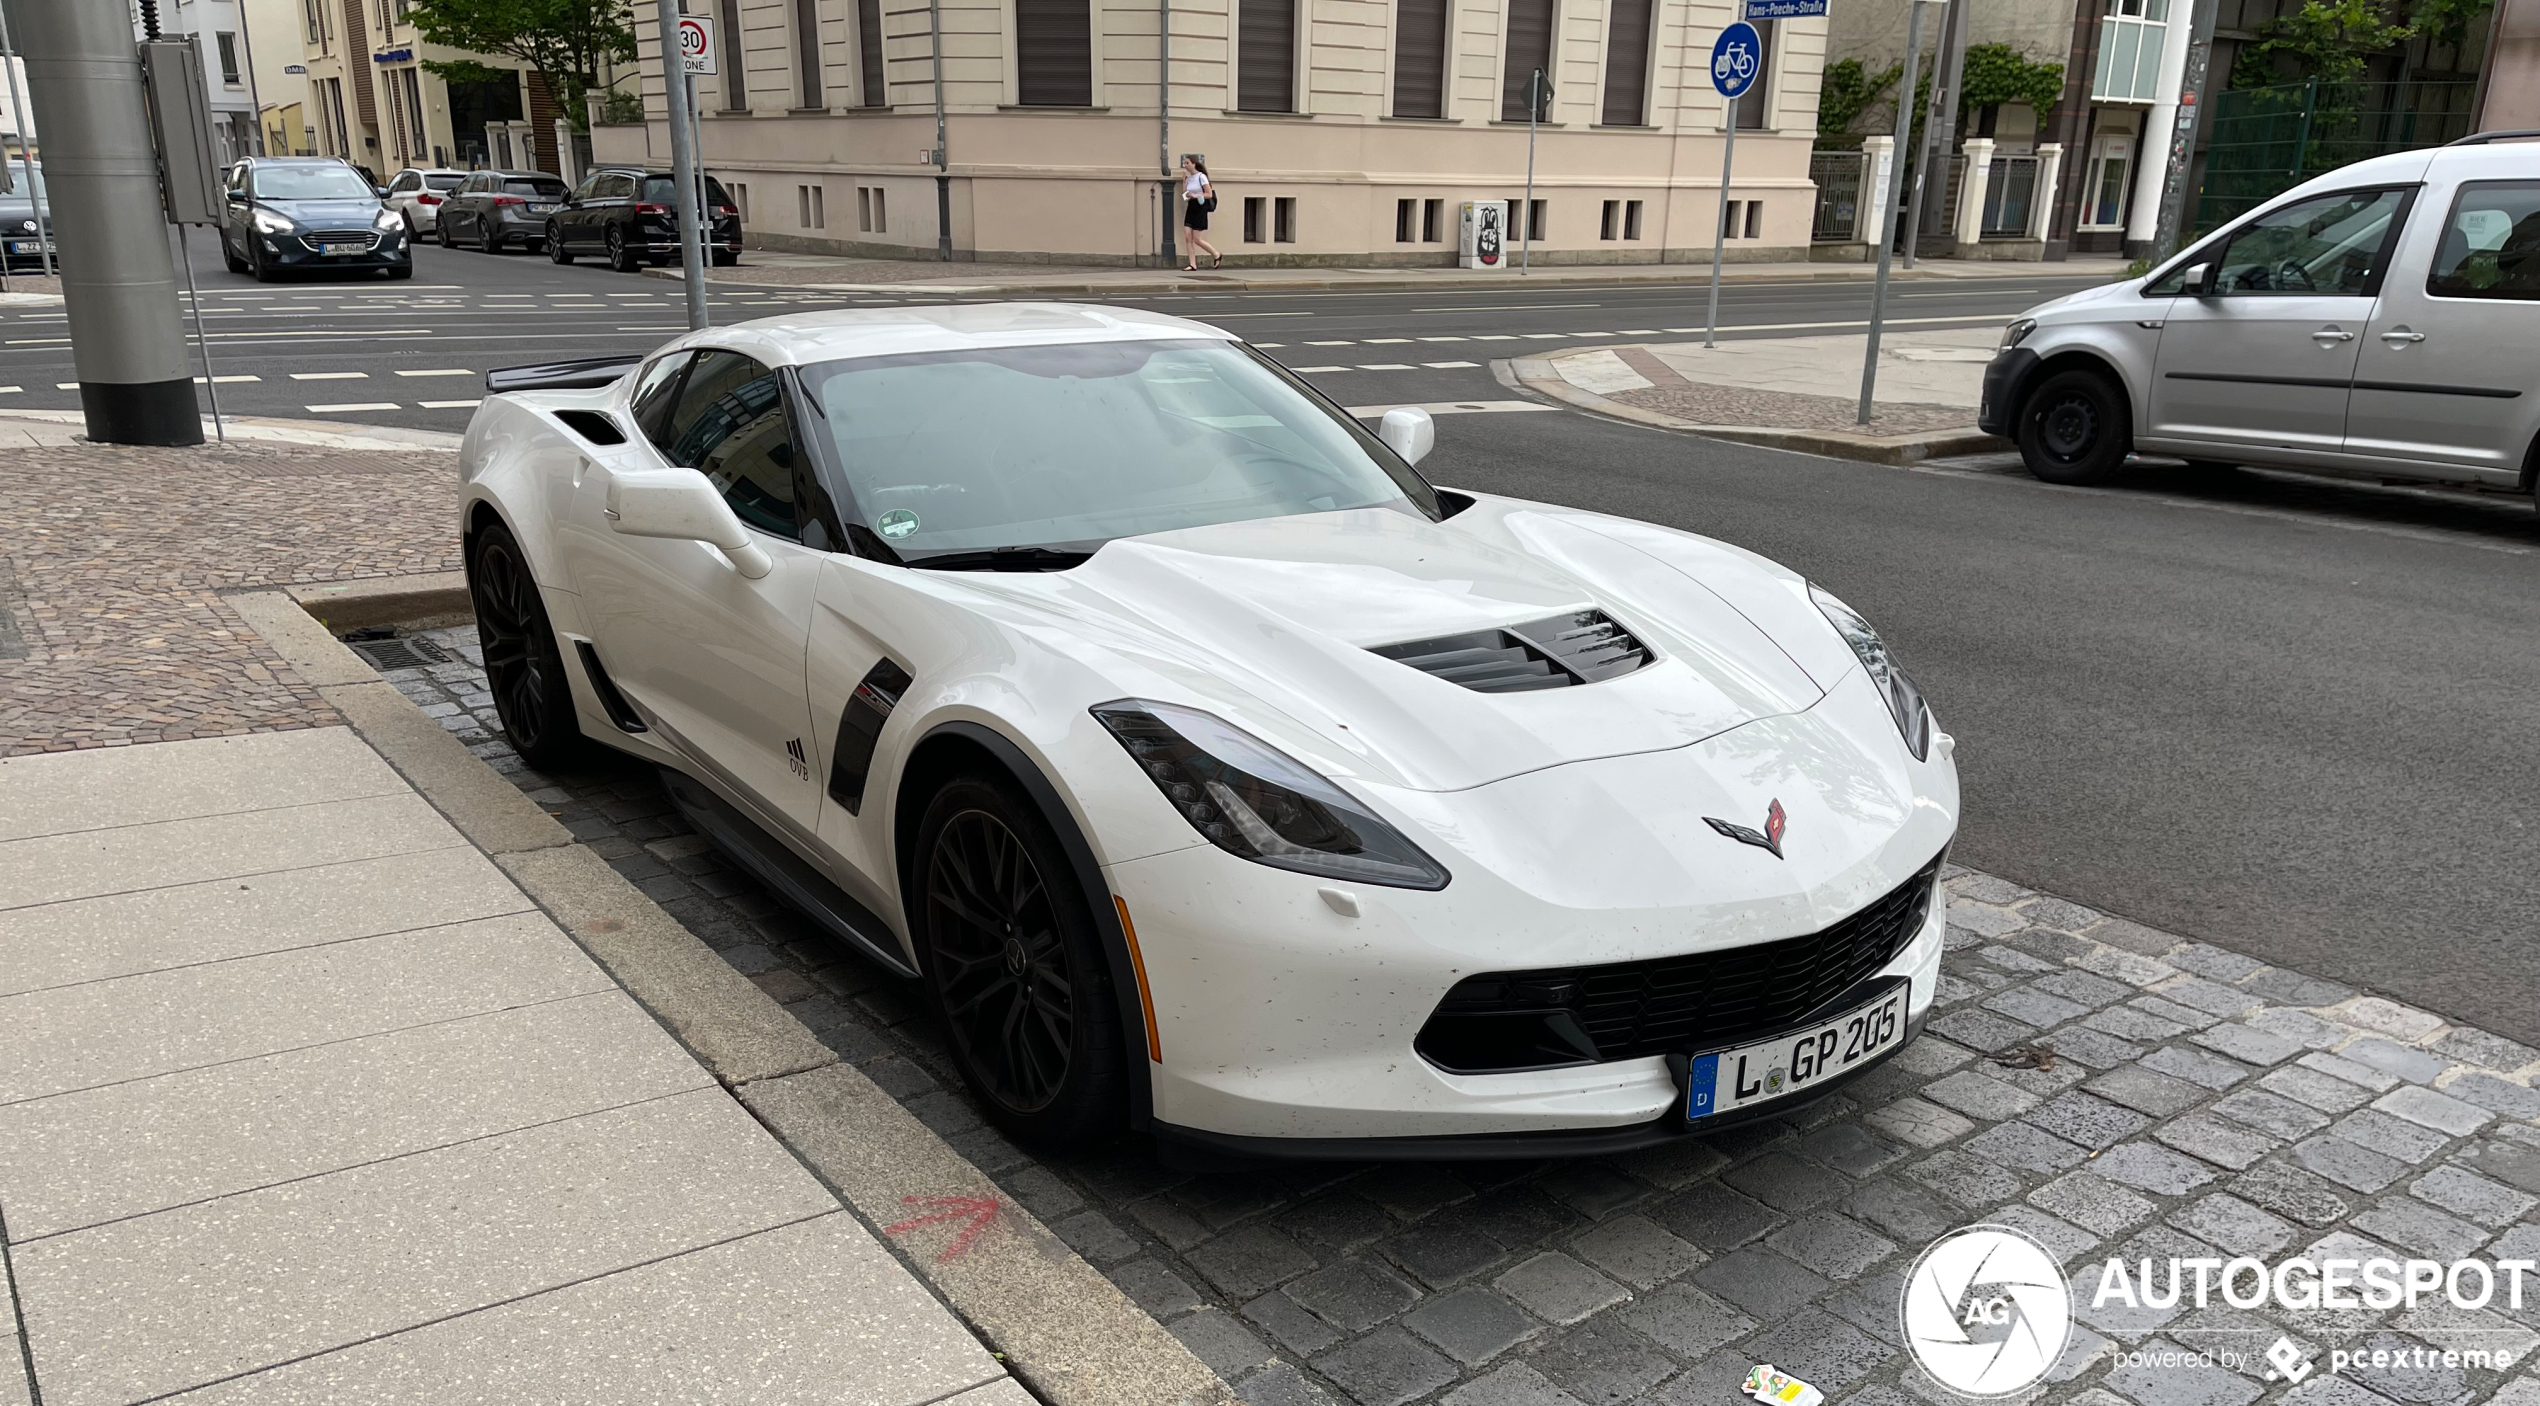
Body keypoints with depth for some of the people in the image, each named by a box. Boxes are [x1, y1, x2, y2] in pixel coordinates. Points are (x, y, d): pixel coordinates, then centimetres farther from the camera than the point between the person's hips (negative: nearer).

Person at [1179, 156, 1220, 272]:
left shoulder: (1201, 177, -10)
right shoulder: (1188, 178, 10)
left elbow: (1209, 194, -12)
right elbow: (1185, 194, 10)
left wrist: (1195, 195, -22)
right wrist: (1184, 181, 5)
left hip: (1200, 208, -7)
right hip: (1190, 208, 7)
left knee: (1197, 240, -5)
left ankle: (1217, 255, 15)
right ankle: (1193, 265, 0)